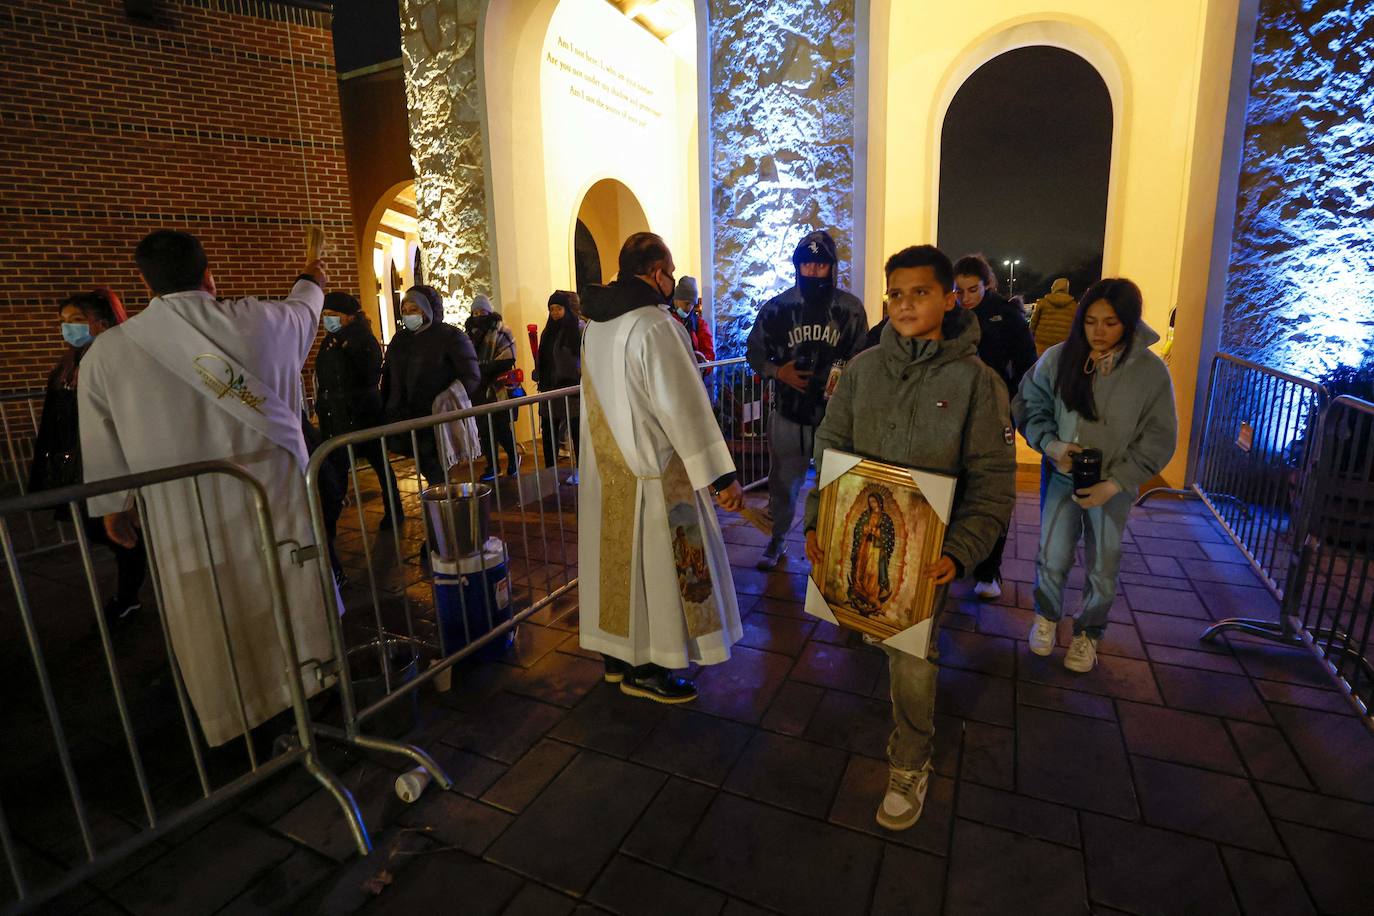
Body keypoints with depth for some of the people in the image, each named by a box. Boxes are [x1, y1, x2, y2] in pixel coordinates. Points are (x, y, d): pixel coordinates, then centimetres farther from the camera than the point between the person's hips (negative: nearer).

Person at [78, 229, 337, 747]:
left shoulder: (106, 352, -3)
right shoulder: (261, 321, -4)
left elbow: (102, 448, 6)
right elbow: (304, 309, 20)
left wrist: (113, 507, 21)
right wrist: (312, 282, 42)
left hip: (184, 521, 0)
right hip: (276, 498, 0)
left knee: (214, 627, 14)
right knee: (292, 607, 16)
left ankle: (240, 729, 31)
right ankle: (314, 700, 32)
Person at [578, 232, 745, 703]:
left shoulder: (597, 323, 7)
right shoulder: (654, 325, -19)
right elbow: (684, 405, -23)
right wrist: (721, 475, -21)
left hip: (606, 467, 8)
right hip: (651, 471, -8)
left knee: (618, 557, 17)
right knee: (654, 563, 5)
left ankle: (616, 654, 32)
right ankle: (644, 669, 20)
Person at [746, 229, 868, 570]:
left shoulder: (850, 308, -3)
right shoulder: (777, 307, -1)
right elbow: (754, 351, 7)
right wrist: (777, 371, -11)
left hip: (835, 413, 0)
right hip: (789, 412, 1)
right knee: (783, 481, 13)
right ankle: (777, 538, 34)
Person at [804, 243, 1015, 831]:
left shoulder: (975, 380, -9)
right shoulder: (863, 369, -1)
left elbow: (993, 483, -9)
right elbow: (830, 447, 2)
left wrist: (958, 553, -21)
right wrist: (817, 522, -9)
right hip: (858, 537, 3)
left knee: (913, 657, 3)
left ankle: (910, 765, 28)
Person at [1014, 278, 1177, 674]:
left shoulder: (1151, 371, -13)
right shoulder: (1058, 358, -12)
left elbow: (1159, 439, -7)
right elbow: (1029, 405, 1)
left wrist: (1114, 484, -15)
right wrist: (1052, 444, -16)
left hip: (1114, 485, 0)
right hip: (1063, 475, 0)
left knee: (1102, 568, 11)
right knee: (1052, 558, 2)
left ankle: (1088, 633, 37)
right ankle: (1047, 616, 33)